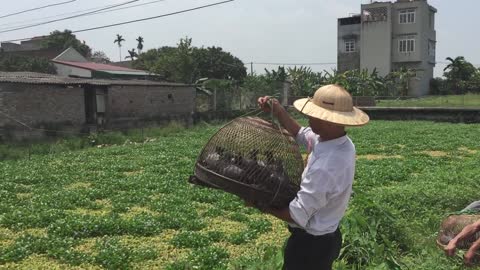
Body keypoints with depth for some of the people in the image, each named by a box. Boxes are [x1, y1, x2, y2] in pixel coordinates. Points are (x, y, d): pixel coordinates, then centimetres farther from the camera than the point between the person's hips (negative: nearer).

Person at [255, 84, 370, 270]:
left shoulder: (325, 167, -37)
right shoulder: (341, 142, -8)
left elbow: (297, 215, -29)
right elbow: (300, 134, 10)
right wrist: (278, 111, -2)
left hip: (310, 244, -9)